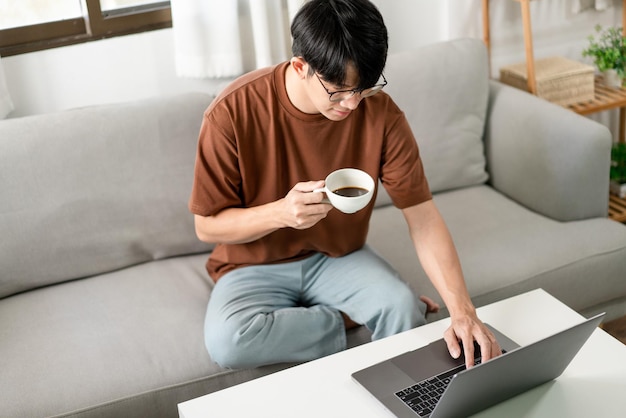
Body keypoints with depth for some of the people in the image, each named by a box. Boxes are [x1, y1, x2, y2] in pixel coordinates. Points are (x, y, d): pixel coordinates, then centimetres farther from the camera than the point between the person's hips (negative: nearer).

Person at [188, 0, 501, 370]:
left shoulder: (381, 113, -16)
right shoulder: (234, 112, -23)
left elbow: (422, 216, -16)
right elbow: (207, 226, -14)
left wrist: (462, 310, -29)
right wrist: (281, 212, -34)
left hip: (339, 256, 1)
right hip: (256, 267, -1)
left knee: (404, 309, -28)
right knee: (227, 341, -31)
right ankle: (349, 318, -9)